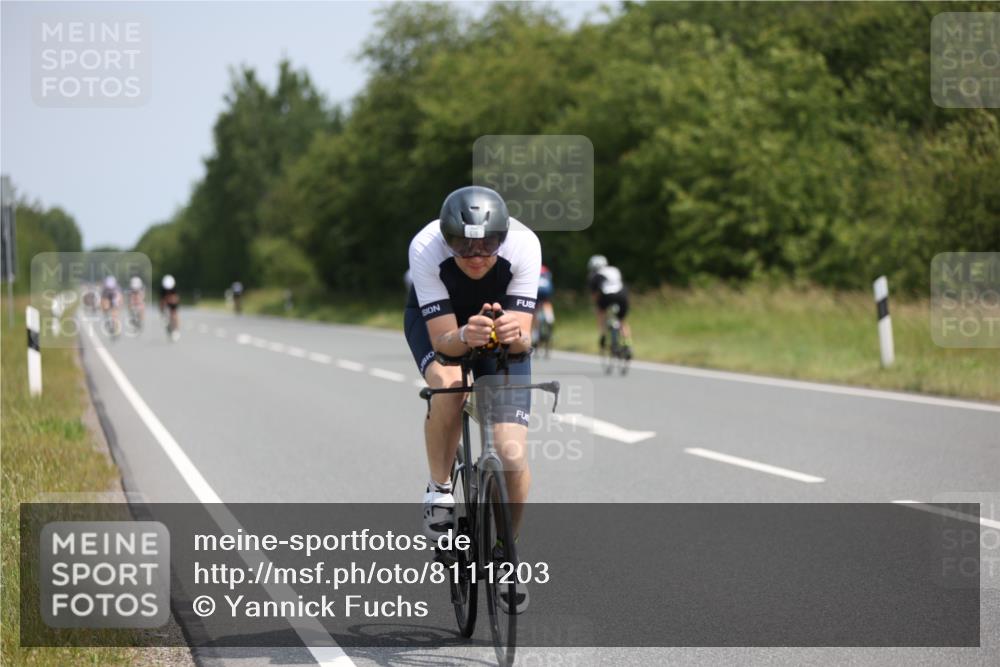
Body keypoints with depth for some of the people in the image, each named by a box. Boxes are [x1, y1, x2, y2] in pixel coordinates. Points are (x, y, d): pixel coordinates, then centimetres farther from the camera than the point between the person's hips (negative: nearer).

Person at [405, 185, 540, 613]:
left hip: (501, 324, 1)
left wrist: (514, 334, -54)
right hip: (436, 320, -1)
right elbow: (443, 340, -34)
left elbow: (523, 339, -32)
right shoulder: (425, 248, -35)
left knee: (512, 455, -14)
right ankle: (439, 490, -11)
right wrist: (465, 337, -55)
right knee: (448, 384, -36)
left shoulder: (523, 246, -33)